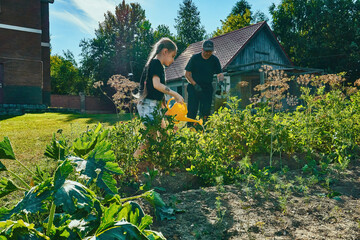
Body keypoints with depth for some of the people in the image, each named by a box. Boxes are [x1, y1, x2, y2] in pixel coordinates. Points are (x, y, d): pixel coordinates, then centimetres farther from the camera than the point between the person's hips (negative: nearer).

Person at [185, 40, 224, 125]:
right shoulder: (195, 58, -3)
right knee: (192, 110, -6)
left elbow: (220, 73, 4)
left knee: (206, 111, -1)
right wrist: (195, 84, -15)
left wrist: (220, 81, -19)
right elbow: (187, 74, -3)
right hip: (194, 88, -2)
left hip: (207, 88, 2)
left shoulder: (214, 60, 3)